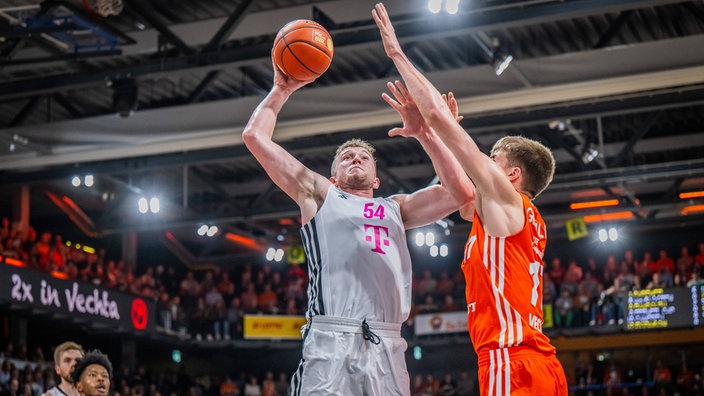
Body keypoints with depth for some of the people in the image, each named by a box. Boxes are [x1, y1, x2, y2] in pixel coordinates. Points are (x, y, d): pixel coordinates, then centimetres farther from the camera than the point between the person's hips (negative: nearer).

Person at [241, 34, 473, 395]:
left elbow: (459, 193, 18)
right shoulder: (320, 196, 21)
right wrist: (281, 90, 23)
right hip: (330, 342, -3)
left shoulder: (396, 208, 29)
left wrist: (425, 134, 15)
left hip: (387, 349, 3)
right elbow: (255, 136, 17)